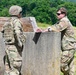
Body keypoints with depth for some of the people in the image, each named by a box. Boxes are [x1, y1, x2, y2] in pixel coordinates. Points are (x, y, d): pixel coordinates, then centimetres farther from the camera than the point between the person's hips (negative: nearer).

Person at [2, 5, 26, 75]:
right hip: (15, 47, -8)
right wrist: (20, 44, -17)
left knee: (8, 67, 13)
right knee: (15, 67, -4)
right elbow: (17, 33, -26)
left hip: (8, 46, 8)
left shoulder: (8, 22, 12)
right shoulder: (16, 21, -12)